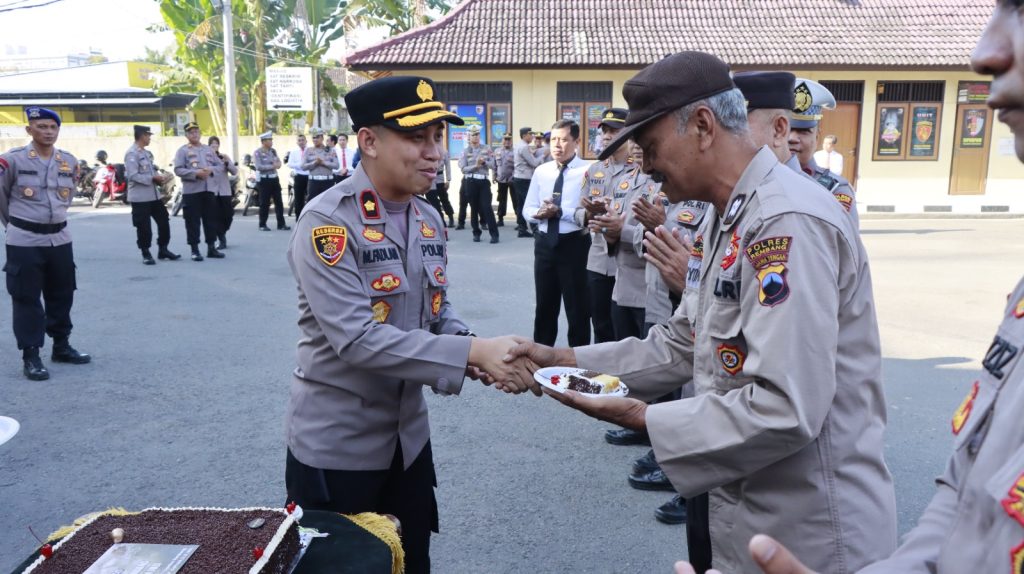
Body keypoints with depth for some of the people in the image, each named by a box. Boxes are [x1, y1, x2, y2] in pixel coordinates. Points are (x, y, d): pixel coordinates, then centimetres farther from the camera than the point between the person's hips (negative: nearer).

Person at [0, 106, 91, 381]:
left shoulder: (70, 161, 3)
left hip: (60, 238, 5)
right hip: (24, 241, -5)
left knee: (62, 295, 13)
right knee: (26, 298, 1)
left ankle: (61, 346, 28)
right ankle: (30, 356, 9)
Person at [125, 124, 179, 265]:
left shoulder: (147, 153, 16)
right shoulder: (131, 153, -12)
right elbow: (132, 175, -20)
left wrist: (160, 178, 1)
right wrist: (153, 178, -20)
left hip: (154, 194, 9)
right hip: (140, 197, -9)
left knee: (164, 221, 11)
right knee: (144, 227, -1)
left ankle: (163, 250, 22)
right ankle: (146, 254, 11)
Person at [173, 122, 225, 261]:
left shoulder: (208, 149, 15)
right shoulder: (182, 150, 0)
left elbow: (221, 165, 13)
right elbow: (178, 170, -9)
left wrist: (211, 170, -8)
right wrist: (196, 173, -20)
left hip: (209, 189, 5)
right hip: (191, 191, -4)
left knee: (211, 220, 7)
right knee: (193, 221, -2)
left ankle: (211, 248, 16)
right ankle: (195, 250, 4)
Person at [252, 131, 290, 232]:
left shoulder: (273, 151, 10)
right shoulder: (257, 152, -10)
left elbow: (279, 162, 10)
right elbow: (258, 166, -19)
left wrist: (277, 164, -14)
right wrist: (272, 166, -19)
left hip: (274, 179, 6)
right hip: (264, 180, -6)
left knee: (279, 202, 3)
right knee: (264, 203, -1)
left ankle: (281, 224, 7)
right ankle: (262, 225, 9)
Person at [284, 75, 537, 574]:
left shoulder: (428, 220, 4)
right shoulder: (326, 223, -20)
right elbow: (356, 338, -28)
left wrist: (474, 351, -11)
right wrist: (472, 351, -30)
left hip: (408, 436, 7)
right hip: (337, 445, -6)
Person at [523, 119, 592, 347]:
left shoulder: (588, 172, -10)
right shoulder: (541, 171, 7)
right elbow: (528, 209, 10)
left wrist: (560, 212, -25)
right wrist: (539, 213, -11)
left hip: (574, 244, -5)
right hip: (545, 242, 5)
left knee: (577, 305, 7)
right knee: (545, 303, 18)